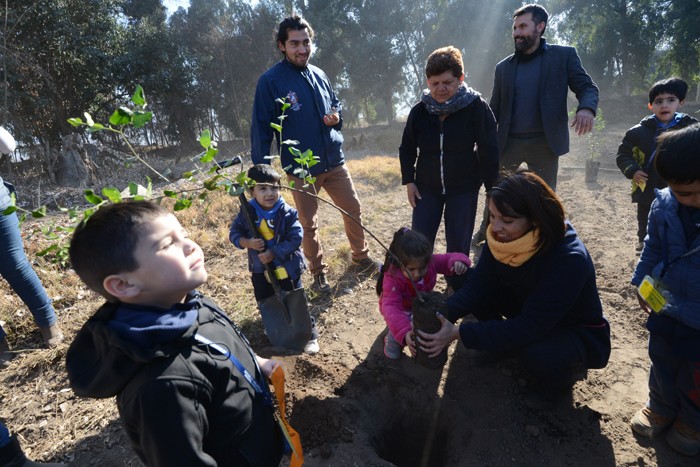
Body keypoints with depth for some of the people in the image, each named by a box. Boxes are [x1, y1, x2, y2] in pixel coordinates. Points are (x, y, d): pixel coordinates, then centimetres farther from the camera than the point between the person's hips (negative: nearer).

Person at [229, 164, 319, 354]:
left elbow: (295, 239, -20)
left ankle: (310, 334, 25)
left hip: (287, 268, -3)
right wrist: (247, 242, -23)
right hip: (260, 270, 4)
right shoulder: (246, 213, -10)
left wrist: (274, 253, -26)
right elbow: (234, 233, -2)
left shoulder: (287, 213, -19)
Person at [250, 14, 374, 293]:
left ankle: (361, 257, 35)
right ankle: (319, 273, 27)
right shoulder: (270, 81, -9)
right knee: (309, 224, 7)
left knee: (354, 210, 12)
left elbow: (336, 105, 21)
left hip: (334, 161, 5)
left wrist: (336, 117, -4)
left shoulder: (319, 75, 7)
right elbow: (261, 128, -9)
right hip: (300, 168, -5)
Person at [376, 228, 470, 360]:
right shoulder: (392, 279, -39)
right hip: (402, 310, -4)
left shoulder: (430, 262, -27)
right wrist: (404, 332, -64)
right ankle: (393, 339, 2)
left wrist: (458, 261, -42)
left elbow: (448, 260, -15)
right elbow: (391, 307, -48)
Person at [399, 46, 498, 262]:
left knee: (458, 247, 4)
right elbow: (407, 149, 7)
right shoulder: (419, 111, -4)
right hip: (427, 188, 2)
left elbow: (489, 151, -9)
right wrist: (408, 181, 0)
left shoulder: (476, 107, -12)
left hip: (464, 189, -2)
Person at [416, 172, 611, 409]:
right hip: (528, 311, 5)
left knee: (537, 355, -37)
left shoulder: (570, 259, -36)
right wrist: (442, 315, -36)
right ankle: (506, 345, 11)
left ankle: (563, 376, 2)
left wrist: (458, 333, -39)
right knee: (463, 278, -12)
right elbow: (478, 284, -17)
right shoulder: (501, 236, -18)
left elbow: (530, 326, -35)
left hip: (576, 330, -5)